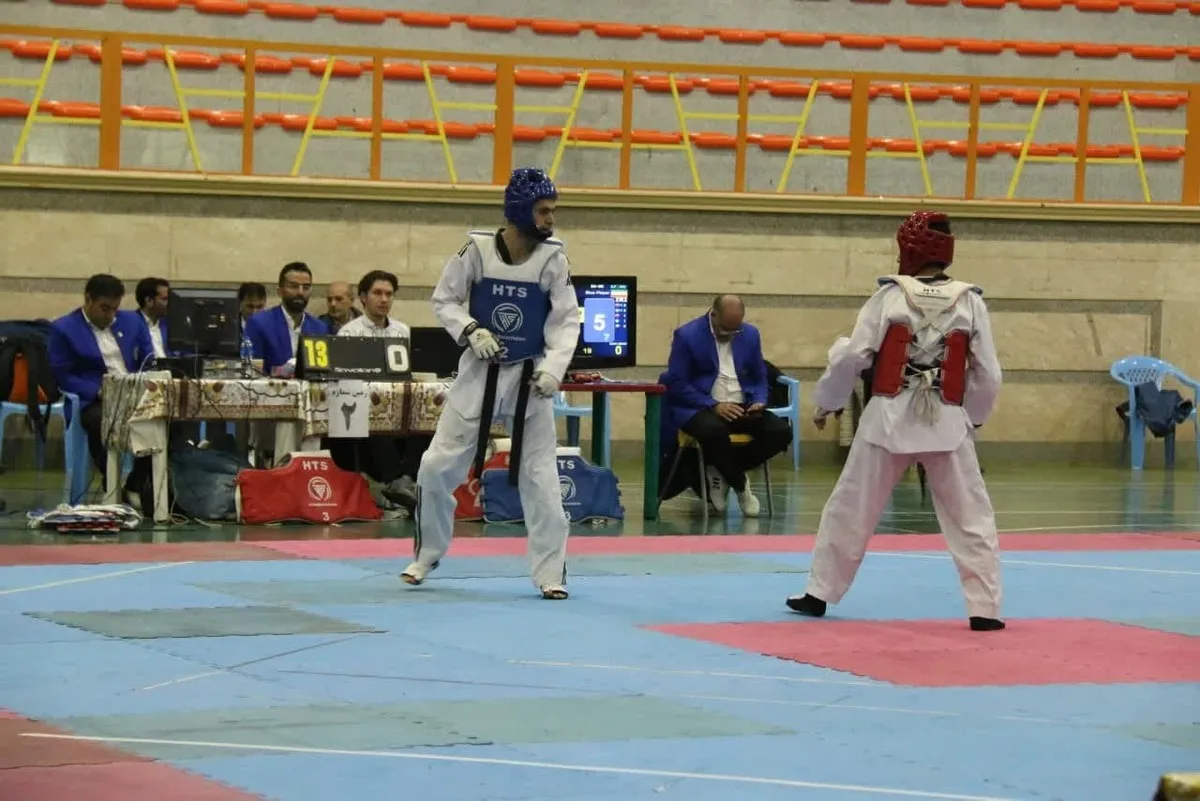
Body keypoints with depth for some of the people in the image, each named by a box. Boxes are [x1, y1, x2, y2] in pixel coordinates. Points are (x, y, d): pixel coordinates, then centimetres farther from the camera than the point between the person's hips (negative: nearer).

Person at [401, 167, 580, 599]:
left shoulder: (552, 259, -7)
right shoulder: (477, 249, -9)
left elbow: (566, 320, -5)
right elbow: (445, 300, 0)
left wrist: (553, 368, -20)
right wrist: (471, 331, -18)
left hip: (529, 378, 0)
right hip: (480, 373, 0)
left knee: (540, 478, 0)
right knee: (438, 467, 1)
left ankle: (550, 573, 9)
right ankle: (426, 556, 21)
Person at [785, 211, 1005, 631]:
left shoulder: (889, 296, -5)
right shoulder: (970, 302, -1)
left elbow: (851, 357, -5)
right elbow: (987, 375, 3)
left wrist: (826, 402, 10)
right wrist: (974, 417, 20)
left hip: (889, 419, 0)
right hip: (947, 423, 1)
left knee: (850, 509, 13)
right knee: (971, 520, 7)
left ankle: (819, 593, 20)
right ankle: (984, 608, 1)